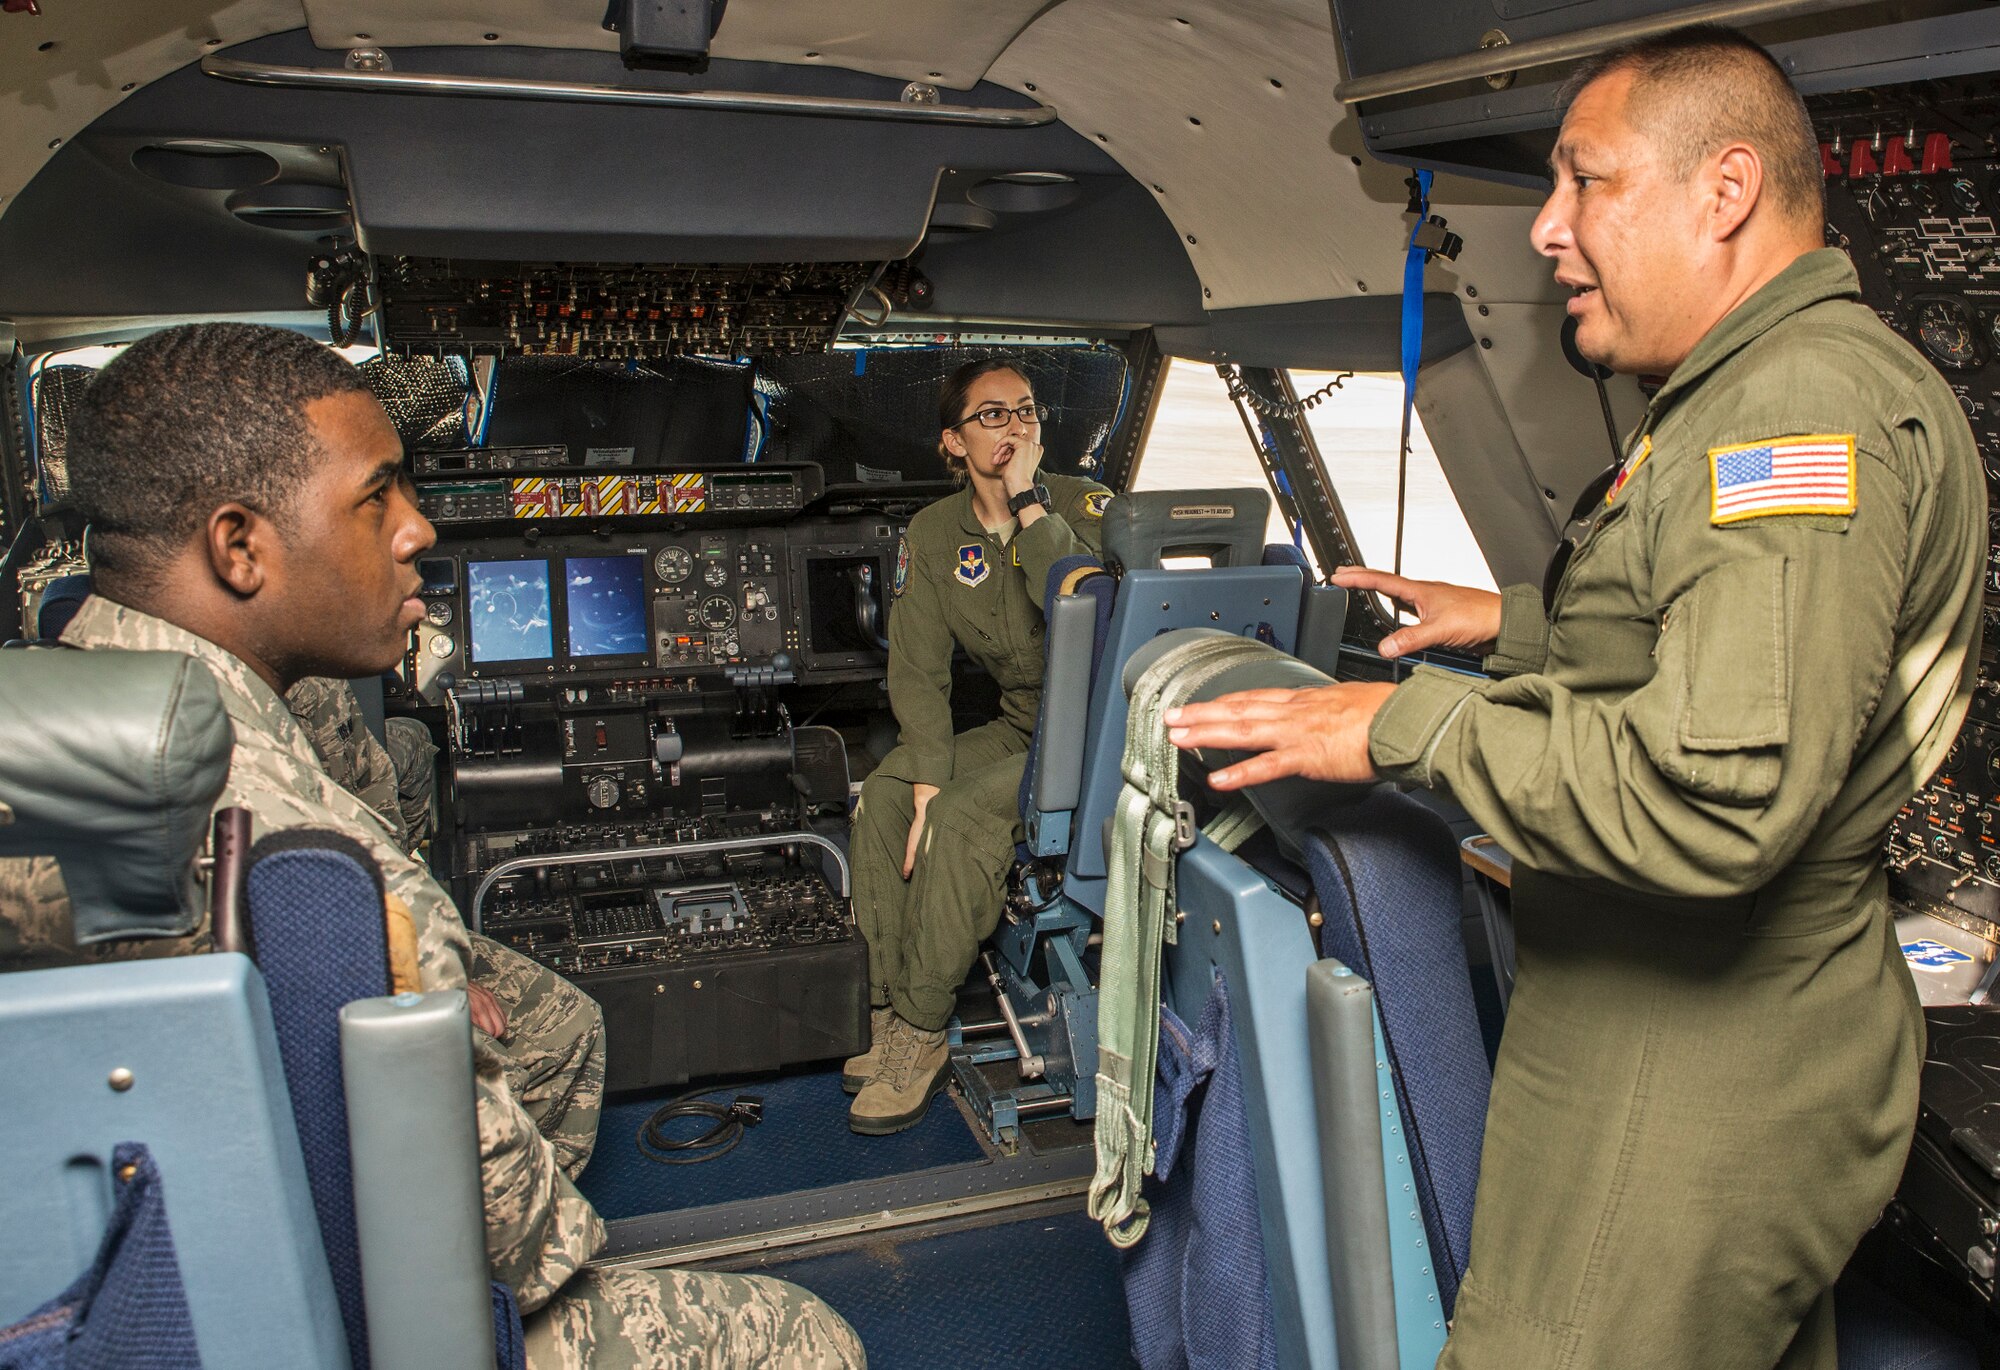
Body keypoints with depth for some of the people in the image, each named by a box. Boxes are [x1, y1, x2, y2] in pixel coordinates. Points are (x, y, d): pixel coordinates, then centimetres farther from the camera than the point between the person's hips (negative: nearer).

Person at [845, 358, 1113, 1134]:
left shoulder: (1085, 506, -10)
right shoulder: (934, 533, 4)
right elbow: (918, 672, -1)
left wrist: (1029, 505, -25)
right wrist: (926, 782, -14)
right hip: (1020, 727, 6)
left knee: (964, 816, -26)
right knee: (885, 794, -12)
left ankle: (922, 1035, -11)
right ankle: (890, 1016, -4)